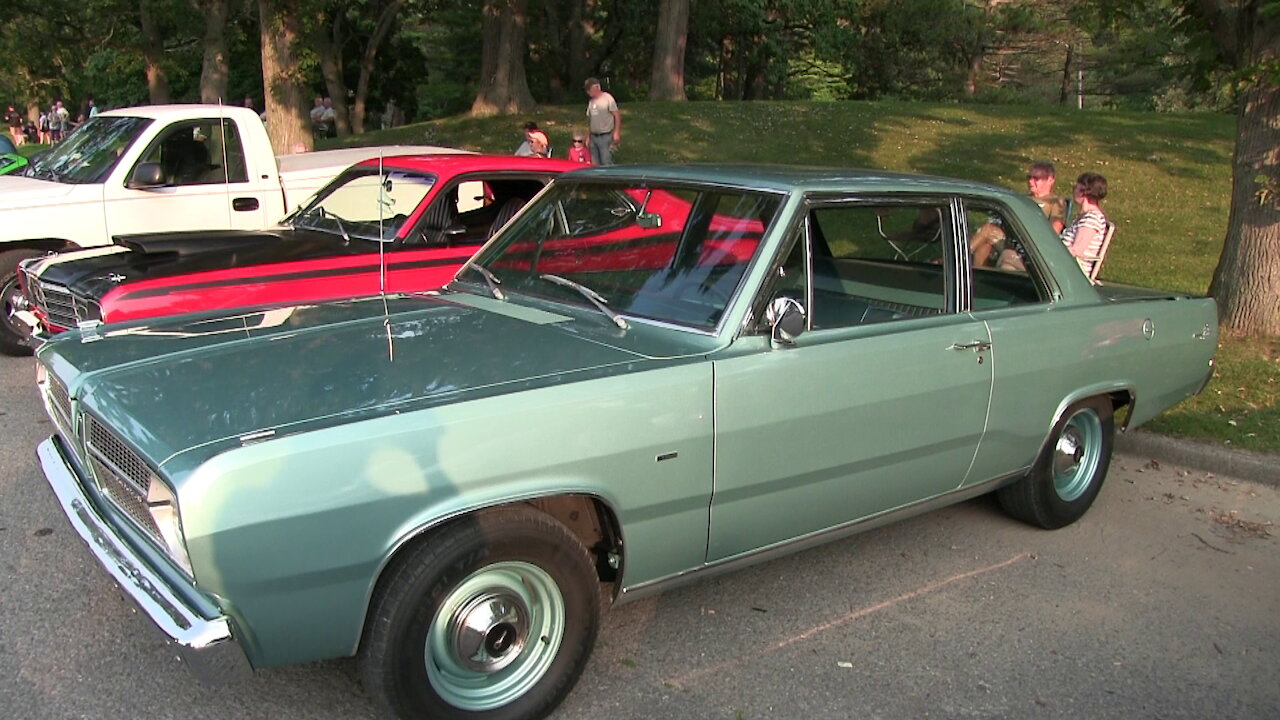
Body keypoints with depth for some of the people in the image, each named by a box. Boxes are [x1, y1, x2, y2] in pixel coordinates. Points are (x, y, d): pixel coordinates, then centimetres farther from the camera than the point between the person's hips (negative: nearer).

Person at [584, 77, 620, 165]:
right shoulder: (591, 102, 13)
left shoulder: (607, 98, -8)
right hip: (593, 137, 7)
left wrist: (616, 133, -16)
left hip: (605, 137, -7)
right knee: (594, 165, 8)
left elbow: (617, 115, -9)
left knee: (606, 164, -8)